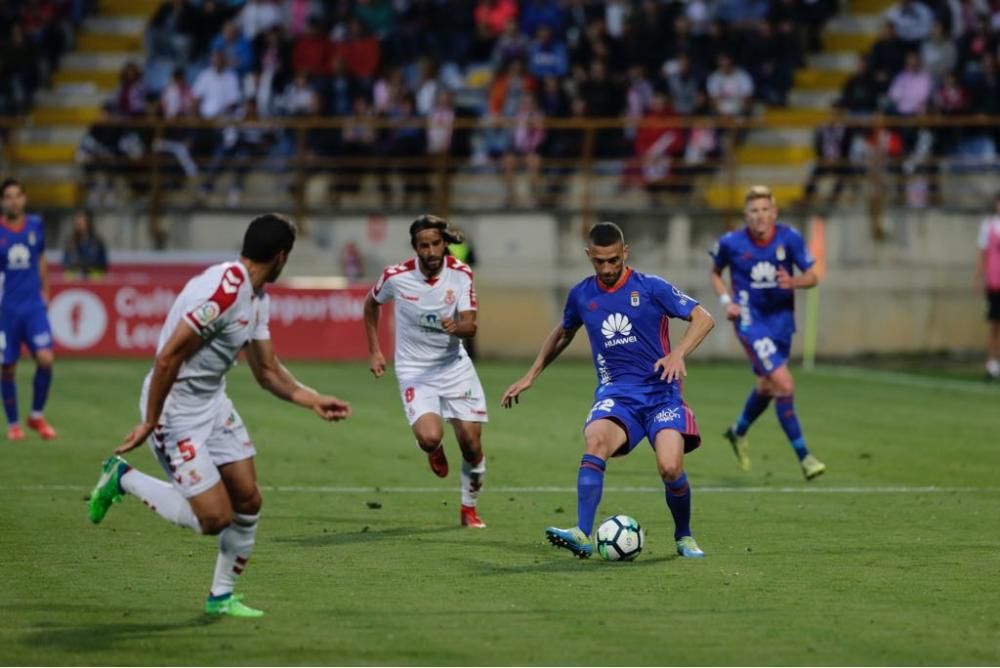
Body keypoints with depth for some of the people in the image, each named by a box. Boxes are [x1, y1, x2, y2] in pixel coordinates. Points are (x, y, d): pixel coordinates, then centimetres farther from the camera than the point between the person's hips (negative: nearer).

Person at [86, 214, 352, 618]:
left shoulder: (257, 297, 7)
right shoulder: (223, 291, -26)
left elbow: (267, 371, 16)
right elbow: (168, 357, -25)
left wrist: (313, 401, 5)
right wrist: (149, 422, -20)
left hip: (213, 402, 10)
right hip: (176, 407, -10)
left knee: (248, 501, 7)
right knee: (215, 517, -9)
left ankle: (221, 596, 22)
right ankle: (123, 479, 9)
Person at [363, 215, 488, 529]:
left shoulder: (461, 273, -10)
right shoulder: (396, 276, -14)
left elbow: (470, 326, -14)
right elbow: (371, 303, 7)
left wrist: (456, 326, -38)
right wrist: (374, 351, 7)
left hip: (454, 365, 2)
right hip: (414, 370, -2)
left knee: (471, 443, -1)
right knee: (429, 437, -25)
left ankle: (469, 509, 24)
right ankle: (435, 450, 16)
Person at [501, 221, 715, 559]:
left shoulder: (651, 288, -3)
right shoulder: (582, 295, 8)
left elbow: (704, 318, -2)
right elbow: (563, 334, 28)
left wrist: (678, 354, -18)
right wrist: (530, 376, 25)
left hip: (660, 392, -2)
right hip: (615, 394, 2)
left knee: (670, 468, -21)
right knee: (595, 440, -32)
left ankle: (684, 538, 9)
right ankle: (582, 535, -40)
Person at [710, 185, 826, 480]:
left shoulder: (789, 238, -9)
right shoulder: (731, 243, -11)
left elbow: (813, 276, -4)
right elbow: (716, 273, 8)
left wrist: (794, 282, -25)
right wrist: (727, 301, -8)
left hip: (781, 318, 4)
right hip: (750, 321, -4)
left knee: (767, 387, 22)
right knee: (784, 385, -18)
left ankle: (738, 433, 51)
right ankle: (803, 456, -11)